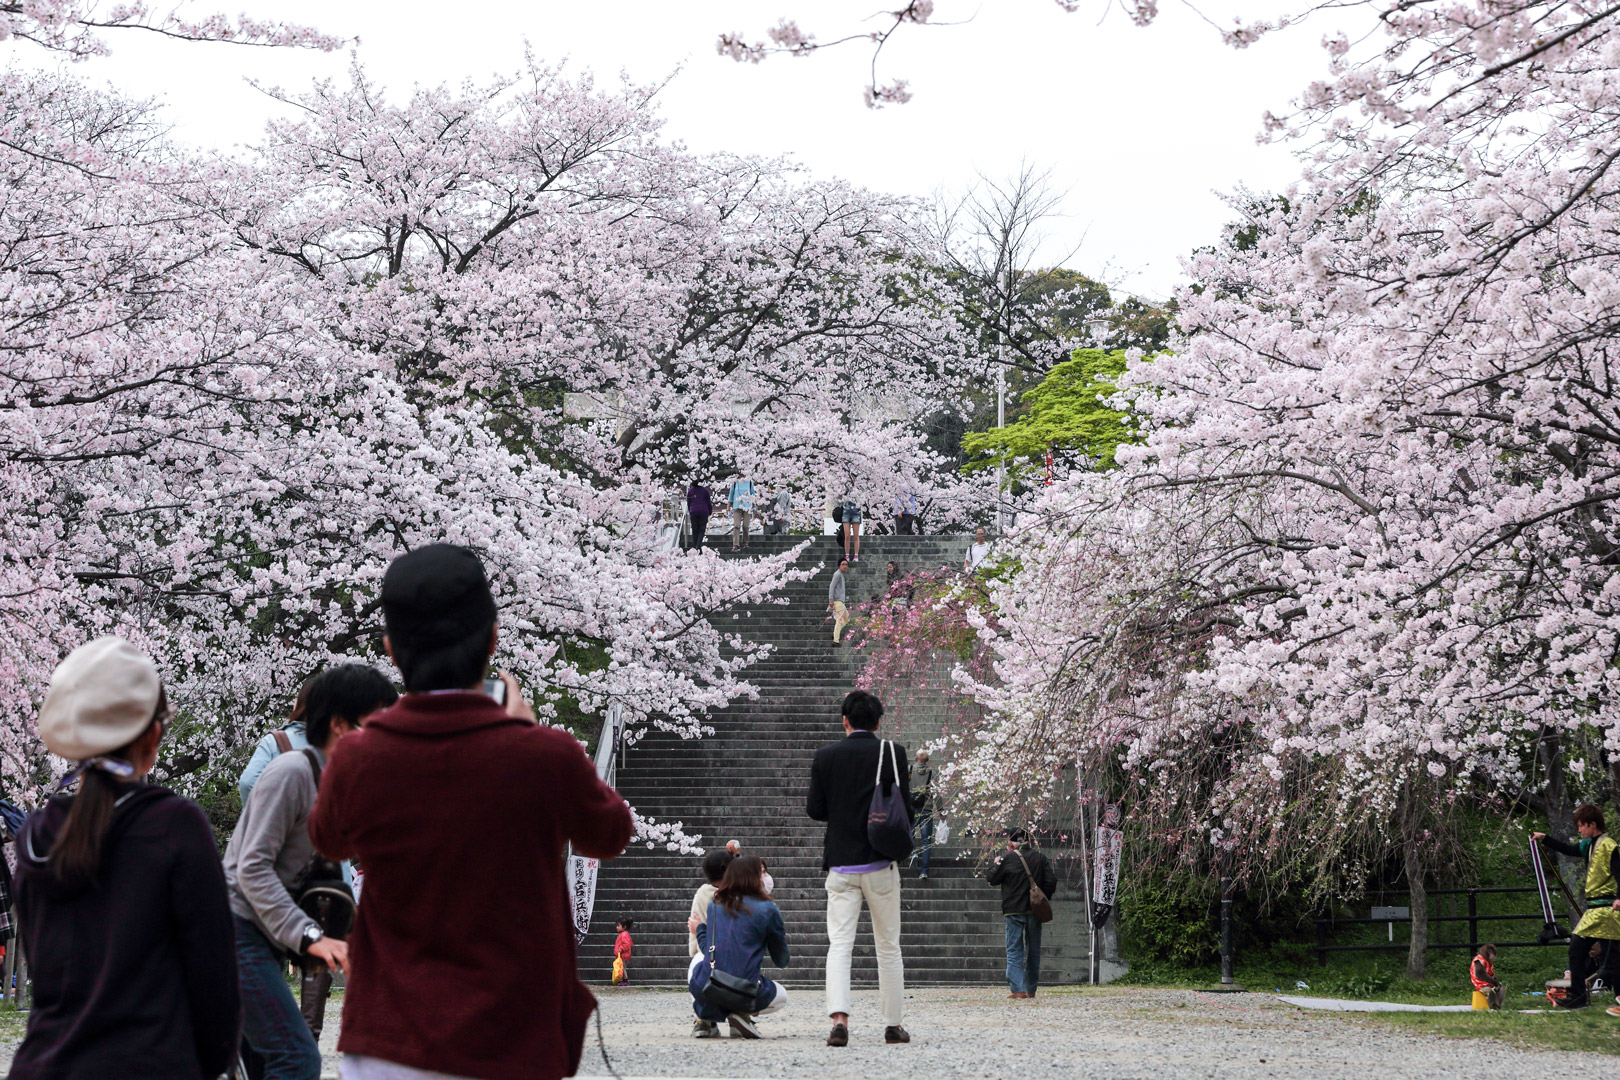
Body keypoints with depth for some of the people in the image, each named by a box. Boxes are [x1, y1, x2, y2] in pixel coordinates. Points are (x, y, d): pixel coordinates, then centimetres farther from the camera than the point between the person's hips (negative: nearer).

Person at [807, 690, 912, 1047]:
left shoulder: (826, 756, 0)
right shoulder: (893, 753, -3)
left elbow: (814, 810, 3)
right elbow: (905, 810, -4)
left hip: (841, 864, 1)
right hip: (881, 863, -1)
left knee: (838, 945, -2)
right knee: (889, 947, 10)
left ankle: (839, 1018, -21)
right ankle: (892, 1025, 14)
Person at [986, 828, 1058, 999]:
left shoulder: (1008, 858, -7)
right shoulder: (1041, 858, 4)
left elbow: (991, 878, 1)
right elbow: (1051, 882, 1)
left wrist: (995, 864, 18)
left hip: (1014, 911, -3)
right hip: (1035, 911, 3)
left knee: (1014, 952, -2)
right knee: (1033, 950, 13)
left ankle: (1018, 988, -14)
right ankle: (1031, 989, 18)